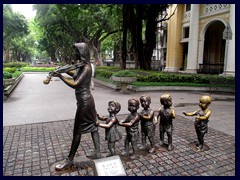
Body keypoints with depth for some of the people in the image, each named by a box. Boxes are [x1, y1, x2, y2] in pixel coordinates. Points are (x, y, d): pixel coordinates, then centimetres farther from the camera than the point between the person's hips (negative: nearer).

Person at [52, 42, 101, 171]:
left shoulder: (86, 68, -19)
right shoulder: (82, 66, 8)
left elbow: (75, 84, -27)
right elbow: (76, 74, 24)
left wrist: (60, 76, -18)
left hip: (84, 101, -10)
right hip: (87, 99, 10)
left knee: (77, 131, 2)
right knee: (92, 126, 13)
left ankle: (69, 160, 17)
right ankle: (97, 153, 24)